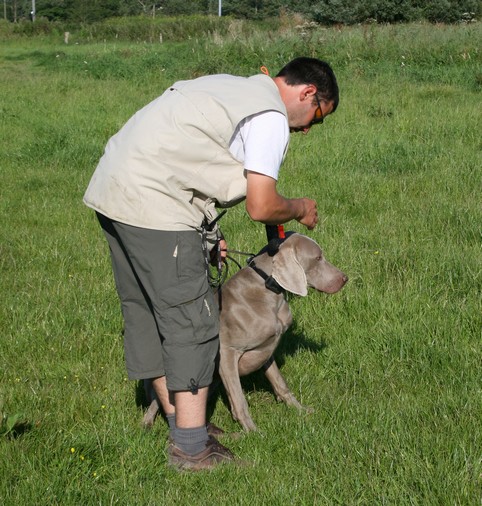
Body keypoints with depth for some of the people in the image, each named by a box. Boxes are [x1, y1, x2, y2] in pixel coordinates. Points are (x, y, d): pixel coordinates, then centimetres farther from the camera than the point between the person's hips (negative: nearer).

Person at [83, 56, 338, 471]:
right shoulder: (272, 118, -7)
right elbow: (261, 207, -12)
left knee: (147, 313, 16)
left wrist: (205, 232, 19)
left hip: (112, 187, 10)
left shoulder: (234, 87, 22)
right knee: (191, 320, -3)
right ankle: (191, 447, 3)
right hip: (153, 205, -10)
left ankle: (179, 423, 28)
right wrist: (300, 210, 9)